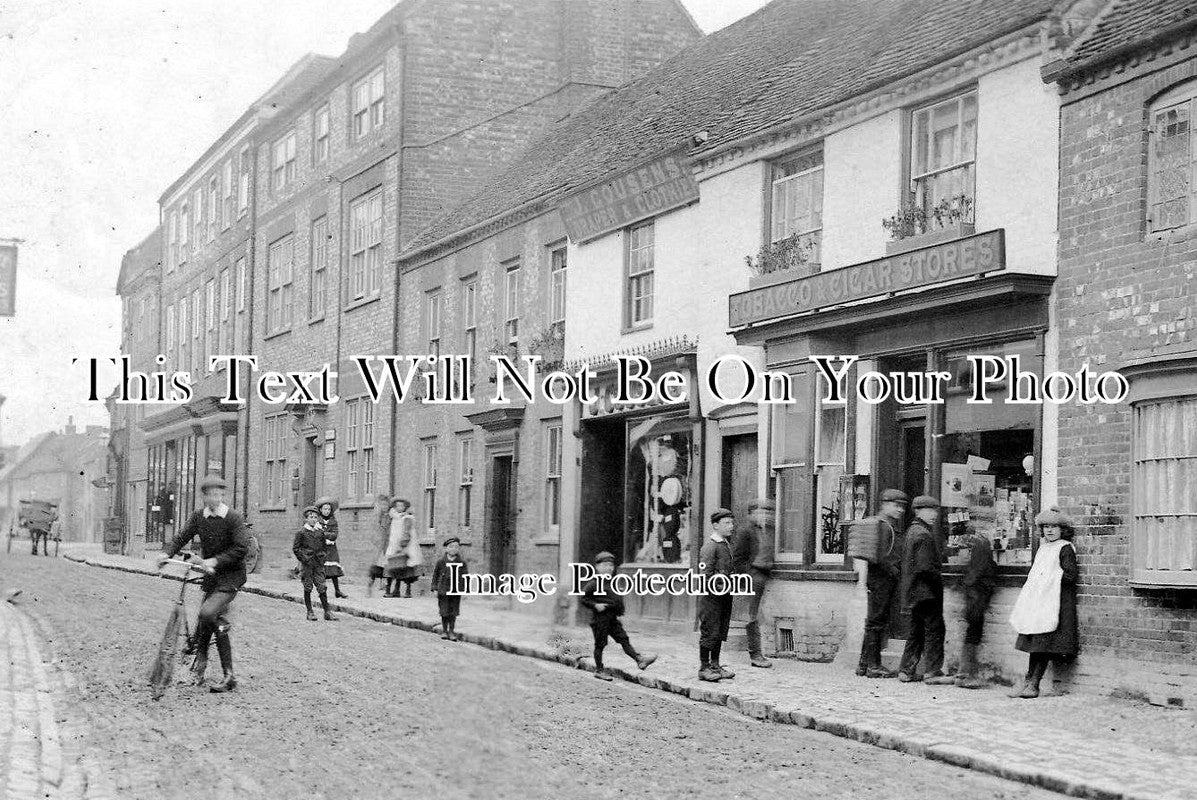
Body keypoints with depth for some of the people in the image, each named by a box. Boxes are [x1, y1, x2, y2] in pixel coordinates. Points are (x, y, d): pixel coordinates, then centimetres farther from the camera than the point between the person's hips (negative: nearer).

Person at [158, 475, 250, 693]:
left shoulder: (234, 518, -12)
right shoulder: (199, 516, 3)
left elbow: (241, 548, -18)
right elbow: (182, 537, 1)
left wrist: (216, 560, -25)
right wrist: (167, 553, -17)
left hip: (231, 576, -6)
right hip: (211, 576, 6)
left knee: (207, 612, -25)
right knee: (217, 624, 8)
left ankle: (201, 656, -4)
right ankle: (229, 677, 18)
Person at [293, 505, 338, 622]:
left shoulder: (321, 531, 8)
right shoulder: (301, 532, -2)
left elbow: (325, 546, 19)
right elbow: (295, 548, -1)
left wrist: (324, 557, 7)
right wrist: (303, 558, -9)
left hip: (318, 563, 2)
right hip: (307, 563, -2)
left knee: (322, 587, -1)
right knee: (307, 588, 3)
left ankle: (327, 612, 2)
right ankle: (309, 612, 10)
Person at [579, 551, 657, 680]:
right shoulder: (594, 584, -11)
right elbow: (582, 598, -12)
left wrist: (619, 612, 17)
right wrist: (595, 605, -20)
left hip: (613, 618, 7)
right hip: (600, 618, -7)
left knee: (624, 639, 1)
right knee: (600, 644, 2)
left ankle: (639, 660, -6)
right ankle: (599, 670, 11)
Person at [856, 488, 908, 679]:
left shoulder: (894, 527, 19)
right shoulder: (883, 526, -14)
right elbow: (881, 557, -21)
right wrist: (895, 571, -15)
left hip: (889, 579, 10)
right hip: (881, 579, -10)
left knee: (875, 622, 13)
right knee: (877, 622, -6)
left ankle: (864, 664, 18)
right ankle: (873, 665, -3)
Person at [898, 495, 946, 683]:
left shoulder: (911, 531, 16)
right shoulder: (923, 534, -16)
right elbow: (925, 567, -22)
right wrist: (939, 580, -10)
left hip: (914, 592, 10)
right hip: (926, 590, -10)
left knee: (917, 630, 14)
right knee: (935, 629, -6)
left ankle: (906, 670, 16)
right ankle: (933, 672, -5)